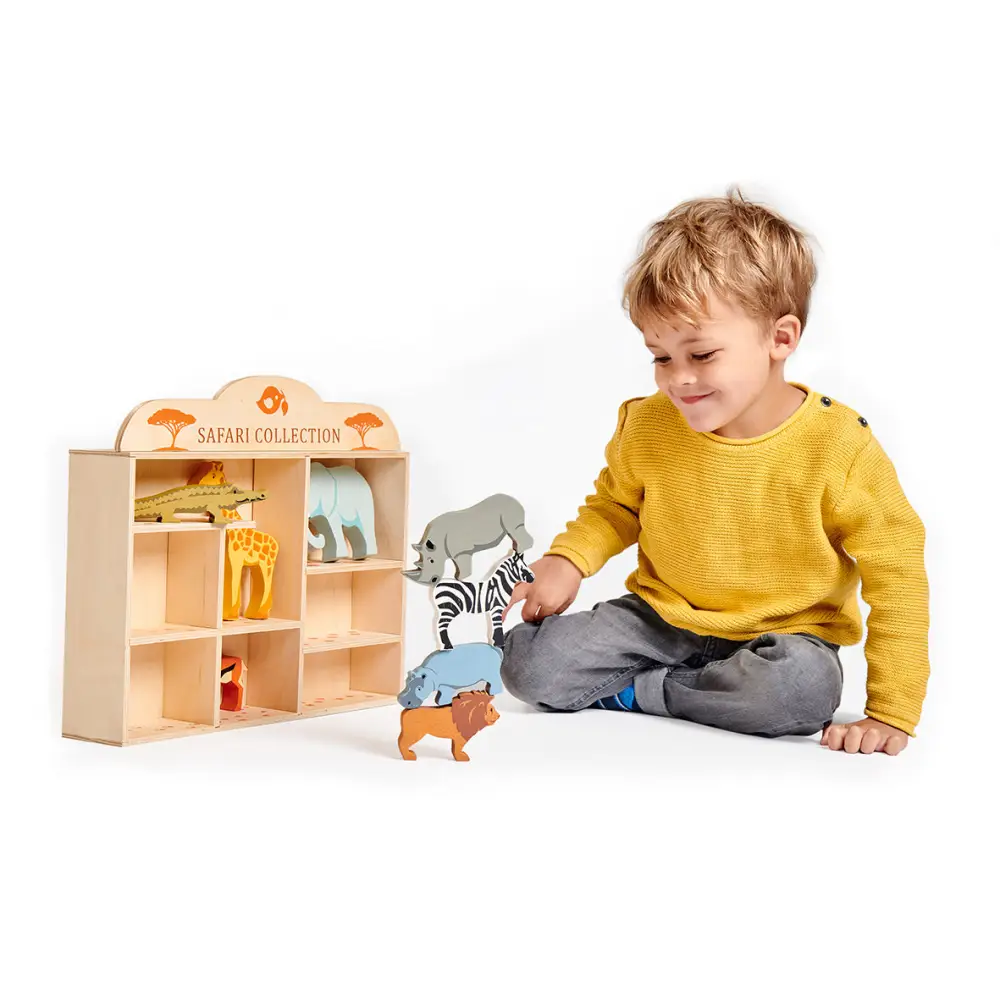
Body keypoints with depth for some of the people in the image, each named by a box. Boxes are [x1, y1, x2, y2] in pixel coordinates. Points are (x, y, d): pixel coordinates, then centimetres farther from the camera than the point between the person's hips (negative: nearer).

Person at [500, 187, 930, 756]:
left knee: (805, 688, -38)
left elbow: (897, 572, -14)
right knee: (529, 665, -18)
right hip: (660, 617, 2)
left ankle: (630, 692, -14)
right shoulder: (647, 427, -8)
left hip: (779, 634, -2)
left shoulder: (840, 448, -19)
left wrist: (893, 713, -18)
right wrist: (566, 560, -7)